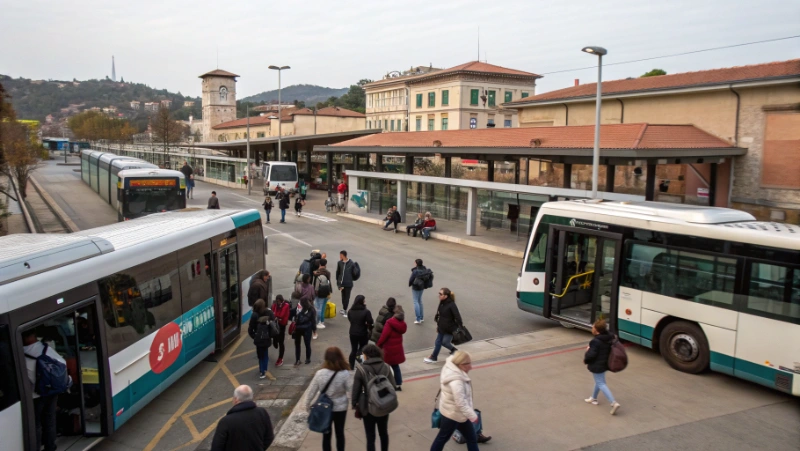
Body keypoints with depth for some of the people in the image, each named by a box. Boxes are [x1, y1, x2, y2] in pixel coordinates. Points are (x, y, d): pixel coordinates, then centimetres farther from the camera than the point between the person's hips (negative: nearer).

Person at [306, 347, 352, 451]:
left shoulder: (320, 373, -15)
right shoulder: (344, 374, -22)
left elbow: (312, 391, -5)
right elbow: (351, 389, -14)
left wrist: (307, 405, 9)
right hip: (340, 408, -1)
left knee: (326, 434, 17)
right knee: (340, 433, 19)